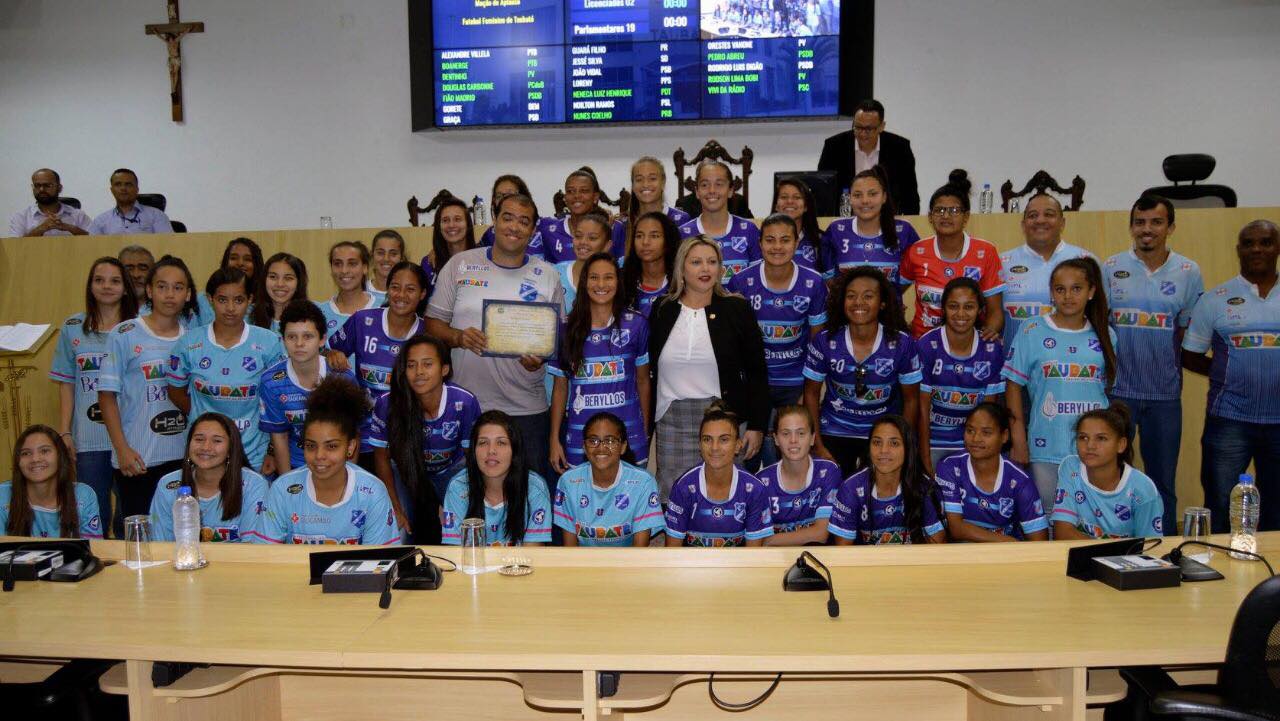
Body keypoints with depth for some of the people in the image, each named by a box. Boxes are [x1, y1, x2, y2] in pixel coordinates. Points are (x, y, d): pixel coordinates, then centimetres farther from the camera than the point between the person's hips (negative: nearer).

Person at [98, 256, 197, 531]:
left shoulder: (194, 331, 5)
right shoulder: (124, 335, -2)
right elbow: (107, 395, -2)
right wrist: (122, 449, -8)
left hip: (185, 456, 3)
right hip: (138, 459, -2)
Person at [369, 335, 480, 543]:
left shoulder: (465, 403, -25)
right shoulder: (387, 404, -24)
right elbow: (382, 457, -9)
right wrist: (396, 509, -10)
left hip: (451, 471, 0)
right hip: (406, 472, 0)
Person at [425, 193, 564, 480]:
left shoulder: (547, 275, 7)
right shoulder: (460, 265, 4)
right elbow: (433, 322, 5)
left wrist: (541, 357, -12)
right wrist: (459, 337, -16)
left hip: (526, 410, 1)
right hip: (466, 406, 0)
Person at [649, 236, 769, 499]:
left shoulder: (736, 309, 0)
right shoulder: (662, 310, 6)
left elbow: (757, 372, 1)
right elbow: (649, 368, 11)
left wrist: (757, 426, -3)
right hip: (671, 421, 2)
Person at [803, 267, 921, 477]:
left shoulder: (902, 344, -12)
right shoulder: (824, 341, -12)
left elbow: (911, 399, -2)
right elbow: (811, 393, -1)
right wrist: (818, 446, -4)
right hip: (834, 433, 0)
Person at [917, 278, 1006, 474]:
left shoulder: (993, 350, -5)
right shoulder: (926, 345, -13)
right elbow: (922, 407, -10)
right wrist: (926, 460, -11)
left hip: (972, 443, 2)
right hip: (933, 441, -2)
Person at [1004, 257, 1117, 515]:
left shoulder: (1105, 336, 7)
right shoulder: (1032, 332, -2)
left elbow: (1107, 389, 13)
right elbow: (1014, 387, 0)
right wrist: (1019, 442, -3)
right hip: (1047, 449, -2)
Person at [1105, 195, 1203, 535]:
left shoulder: (1189, 272, 3)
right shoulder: (1110, 268, 1)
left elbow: (1190, 334, 7)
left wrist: (1170, 366, -4)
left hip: (1165, 392, 1)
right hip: (1118, 389, -1)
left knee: (1163, 481, 10)